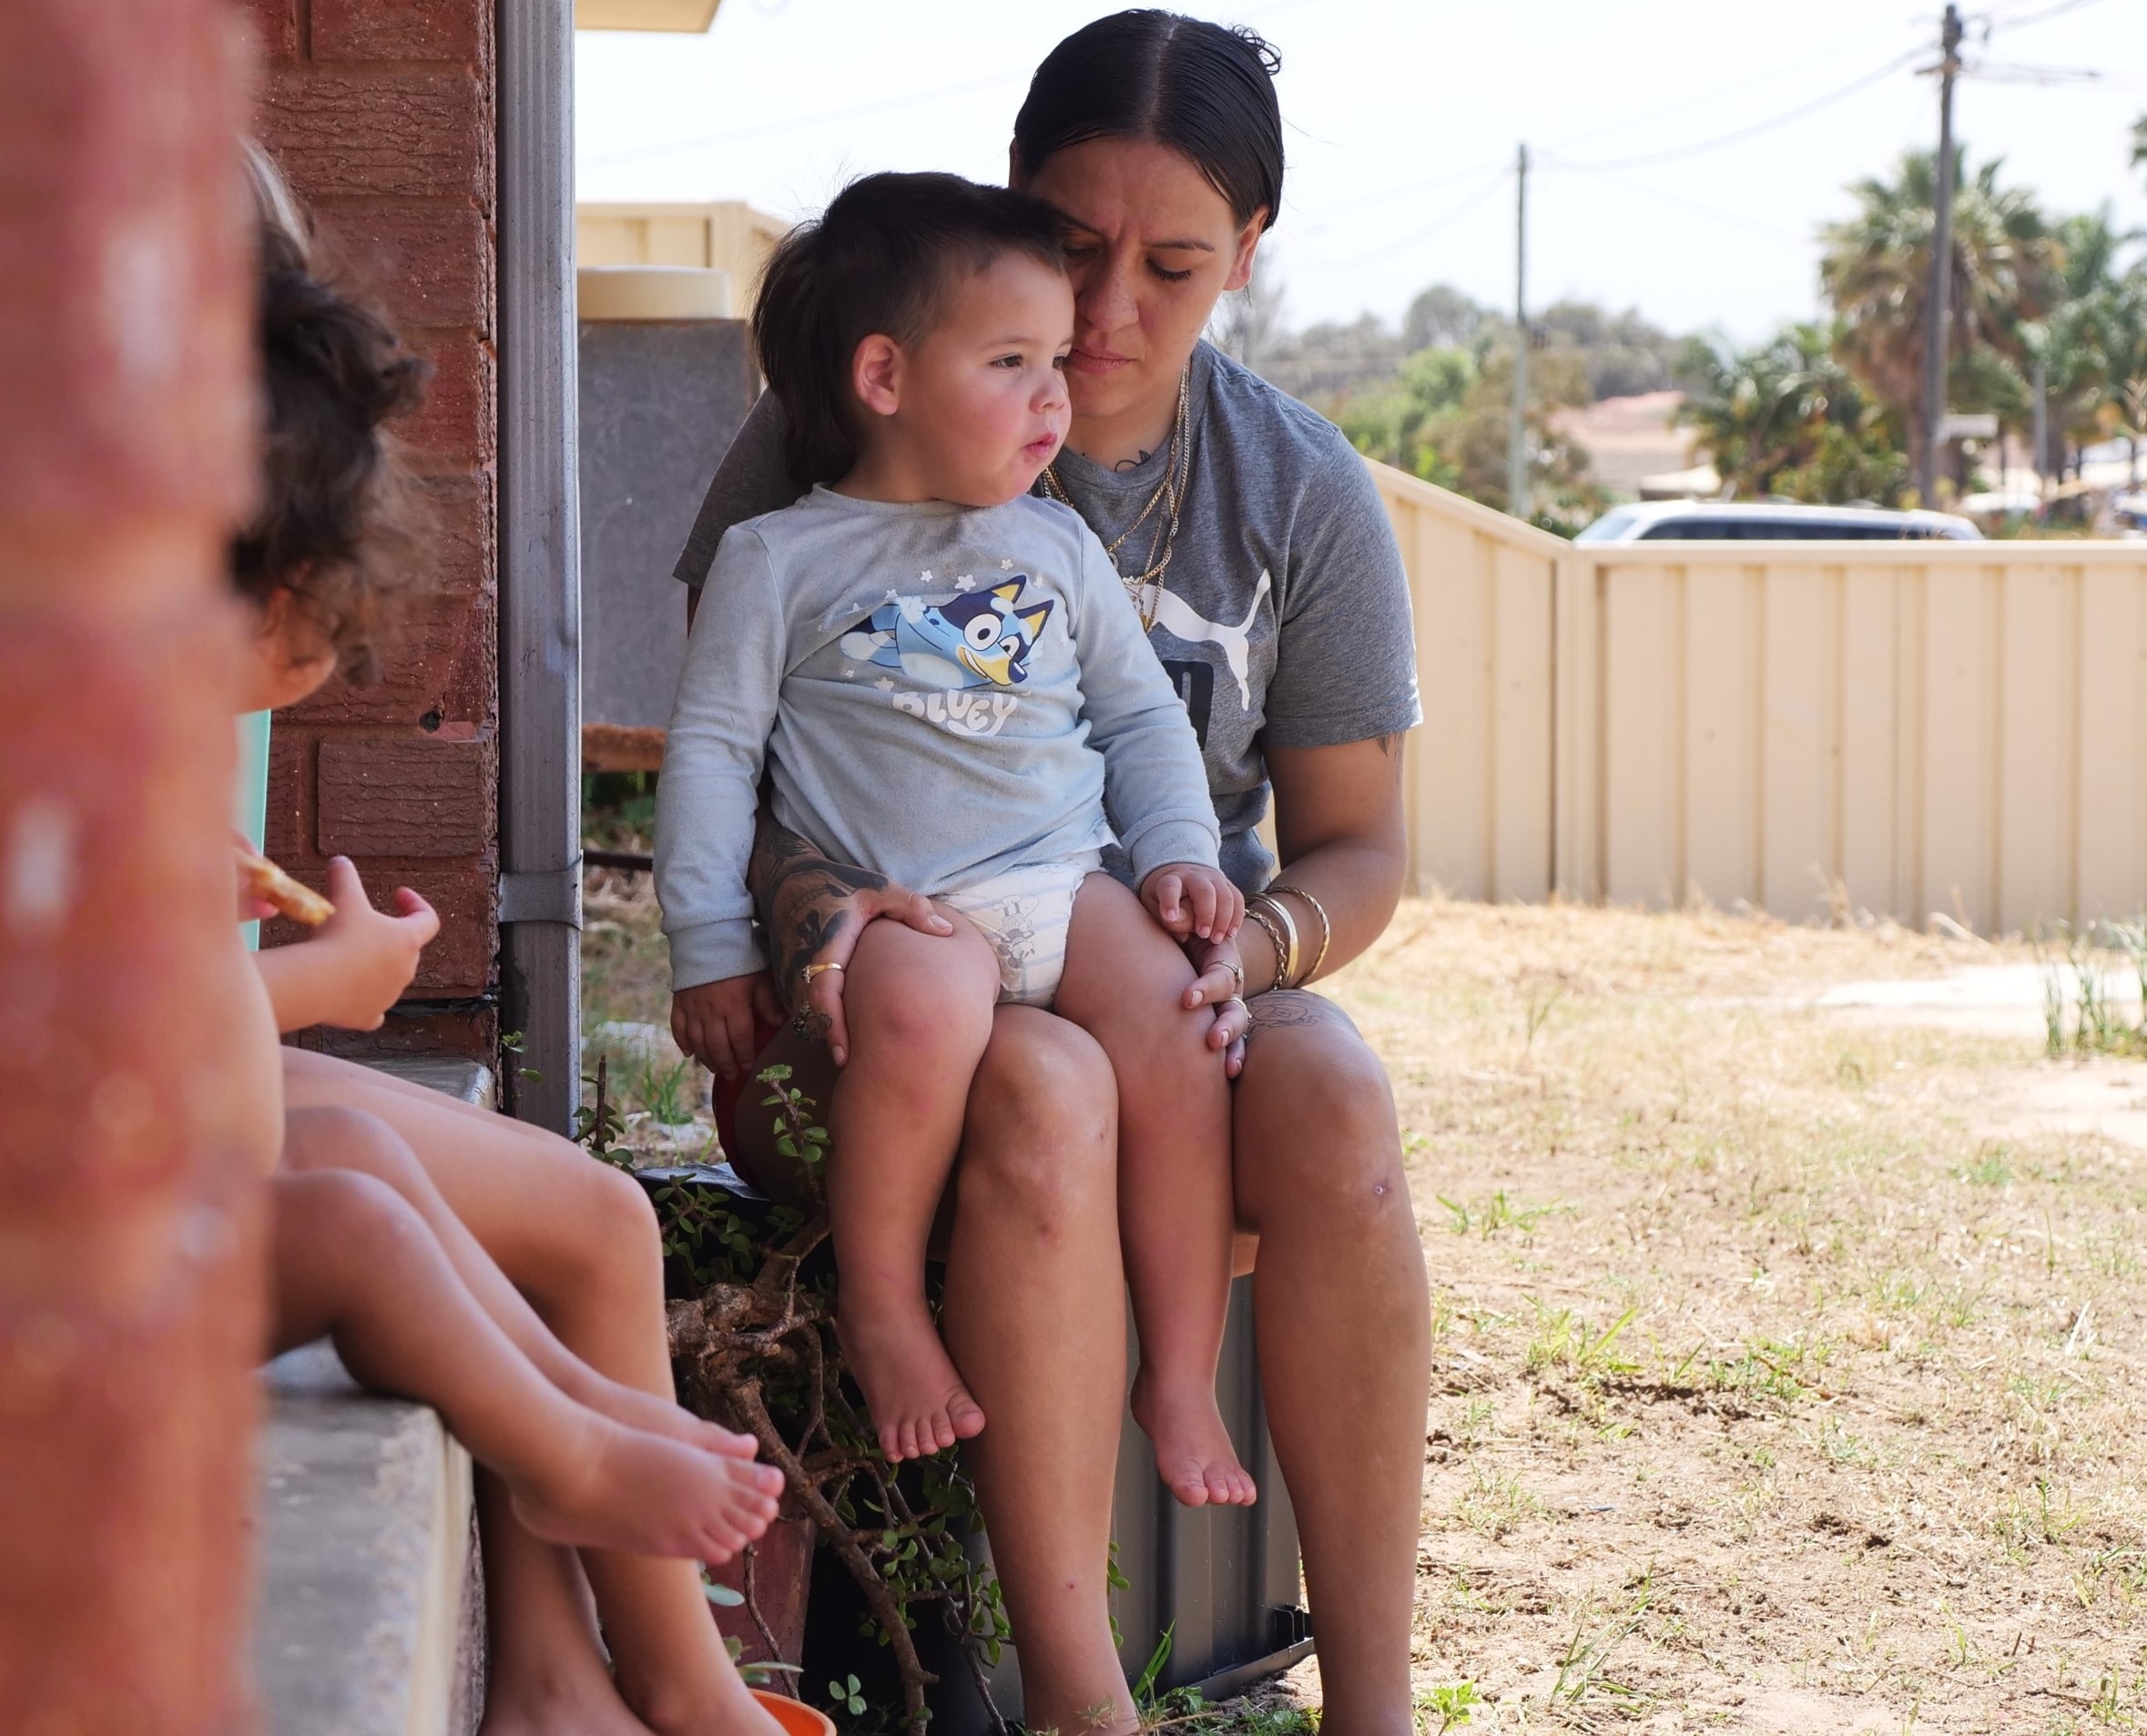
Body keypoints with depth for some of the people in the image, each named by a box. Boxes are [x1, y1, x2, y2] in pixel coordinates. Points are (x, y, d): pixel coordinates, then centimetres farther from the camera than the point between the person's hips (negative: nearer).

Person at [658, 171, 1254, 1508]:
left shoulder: (1061, 548, 19)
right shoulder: (780, 560, 6)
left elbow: (1142, 714, 23)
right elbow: (711, 748, 4)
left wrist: (1177, 851, 6)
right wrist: (710, 947, -3)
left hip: (1069, 882, 4)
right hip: (897, 906, -4)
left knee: (1175, 1029, -24)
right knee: (921, 1008, -37)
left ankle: (1183, 1376, -12)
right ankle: (880, 1305, -16)